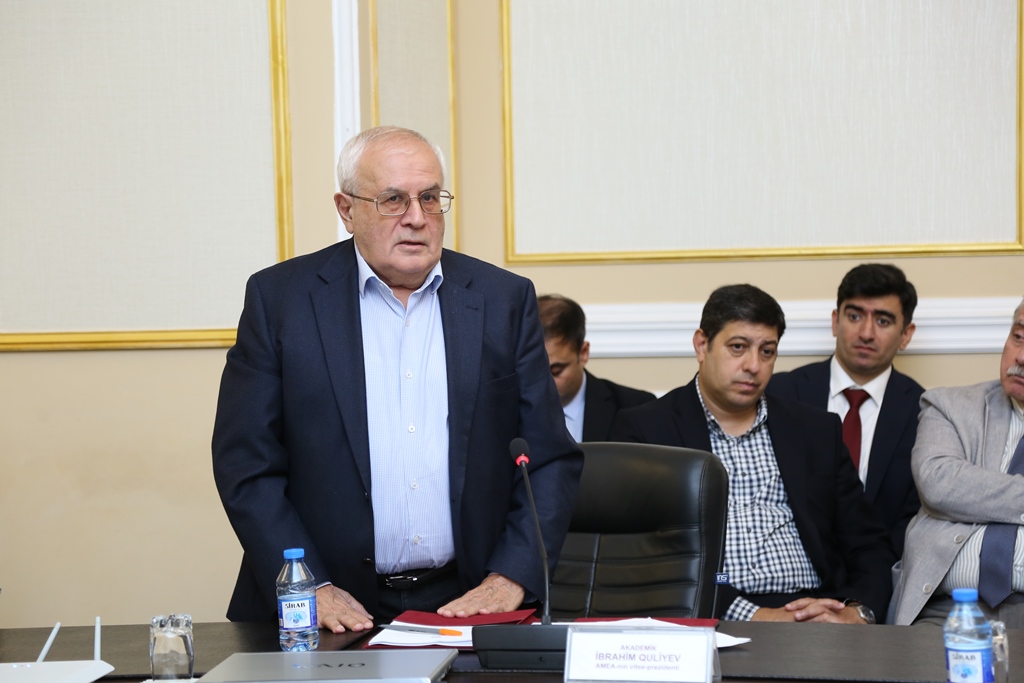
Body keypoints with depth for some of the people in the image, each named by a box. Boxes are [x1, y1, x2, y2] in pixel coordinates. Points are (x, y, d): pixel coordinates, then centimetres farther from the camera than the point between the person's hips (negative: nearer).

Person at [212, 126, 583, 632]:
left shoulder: (504, 300, 8)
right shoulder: (279, 298, 3)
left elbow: (550, 459, 8)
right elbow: (245, 462, 1)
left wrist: (508, 580, -5)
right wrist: (309, 589, -10)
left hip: (466, 604, 1)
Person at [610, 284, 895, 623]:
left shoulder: (817, 430, 18)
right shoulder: (643, 430, 6)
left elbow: (869, 546, 17)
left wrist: (857, 612, -6)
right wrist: (753, 616, -16)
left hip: (815, 616, 2)